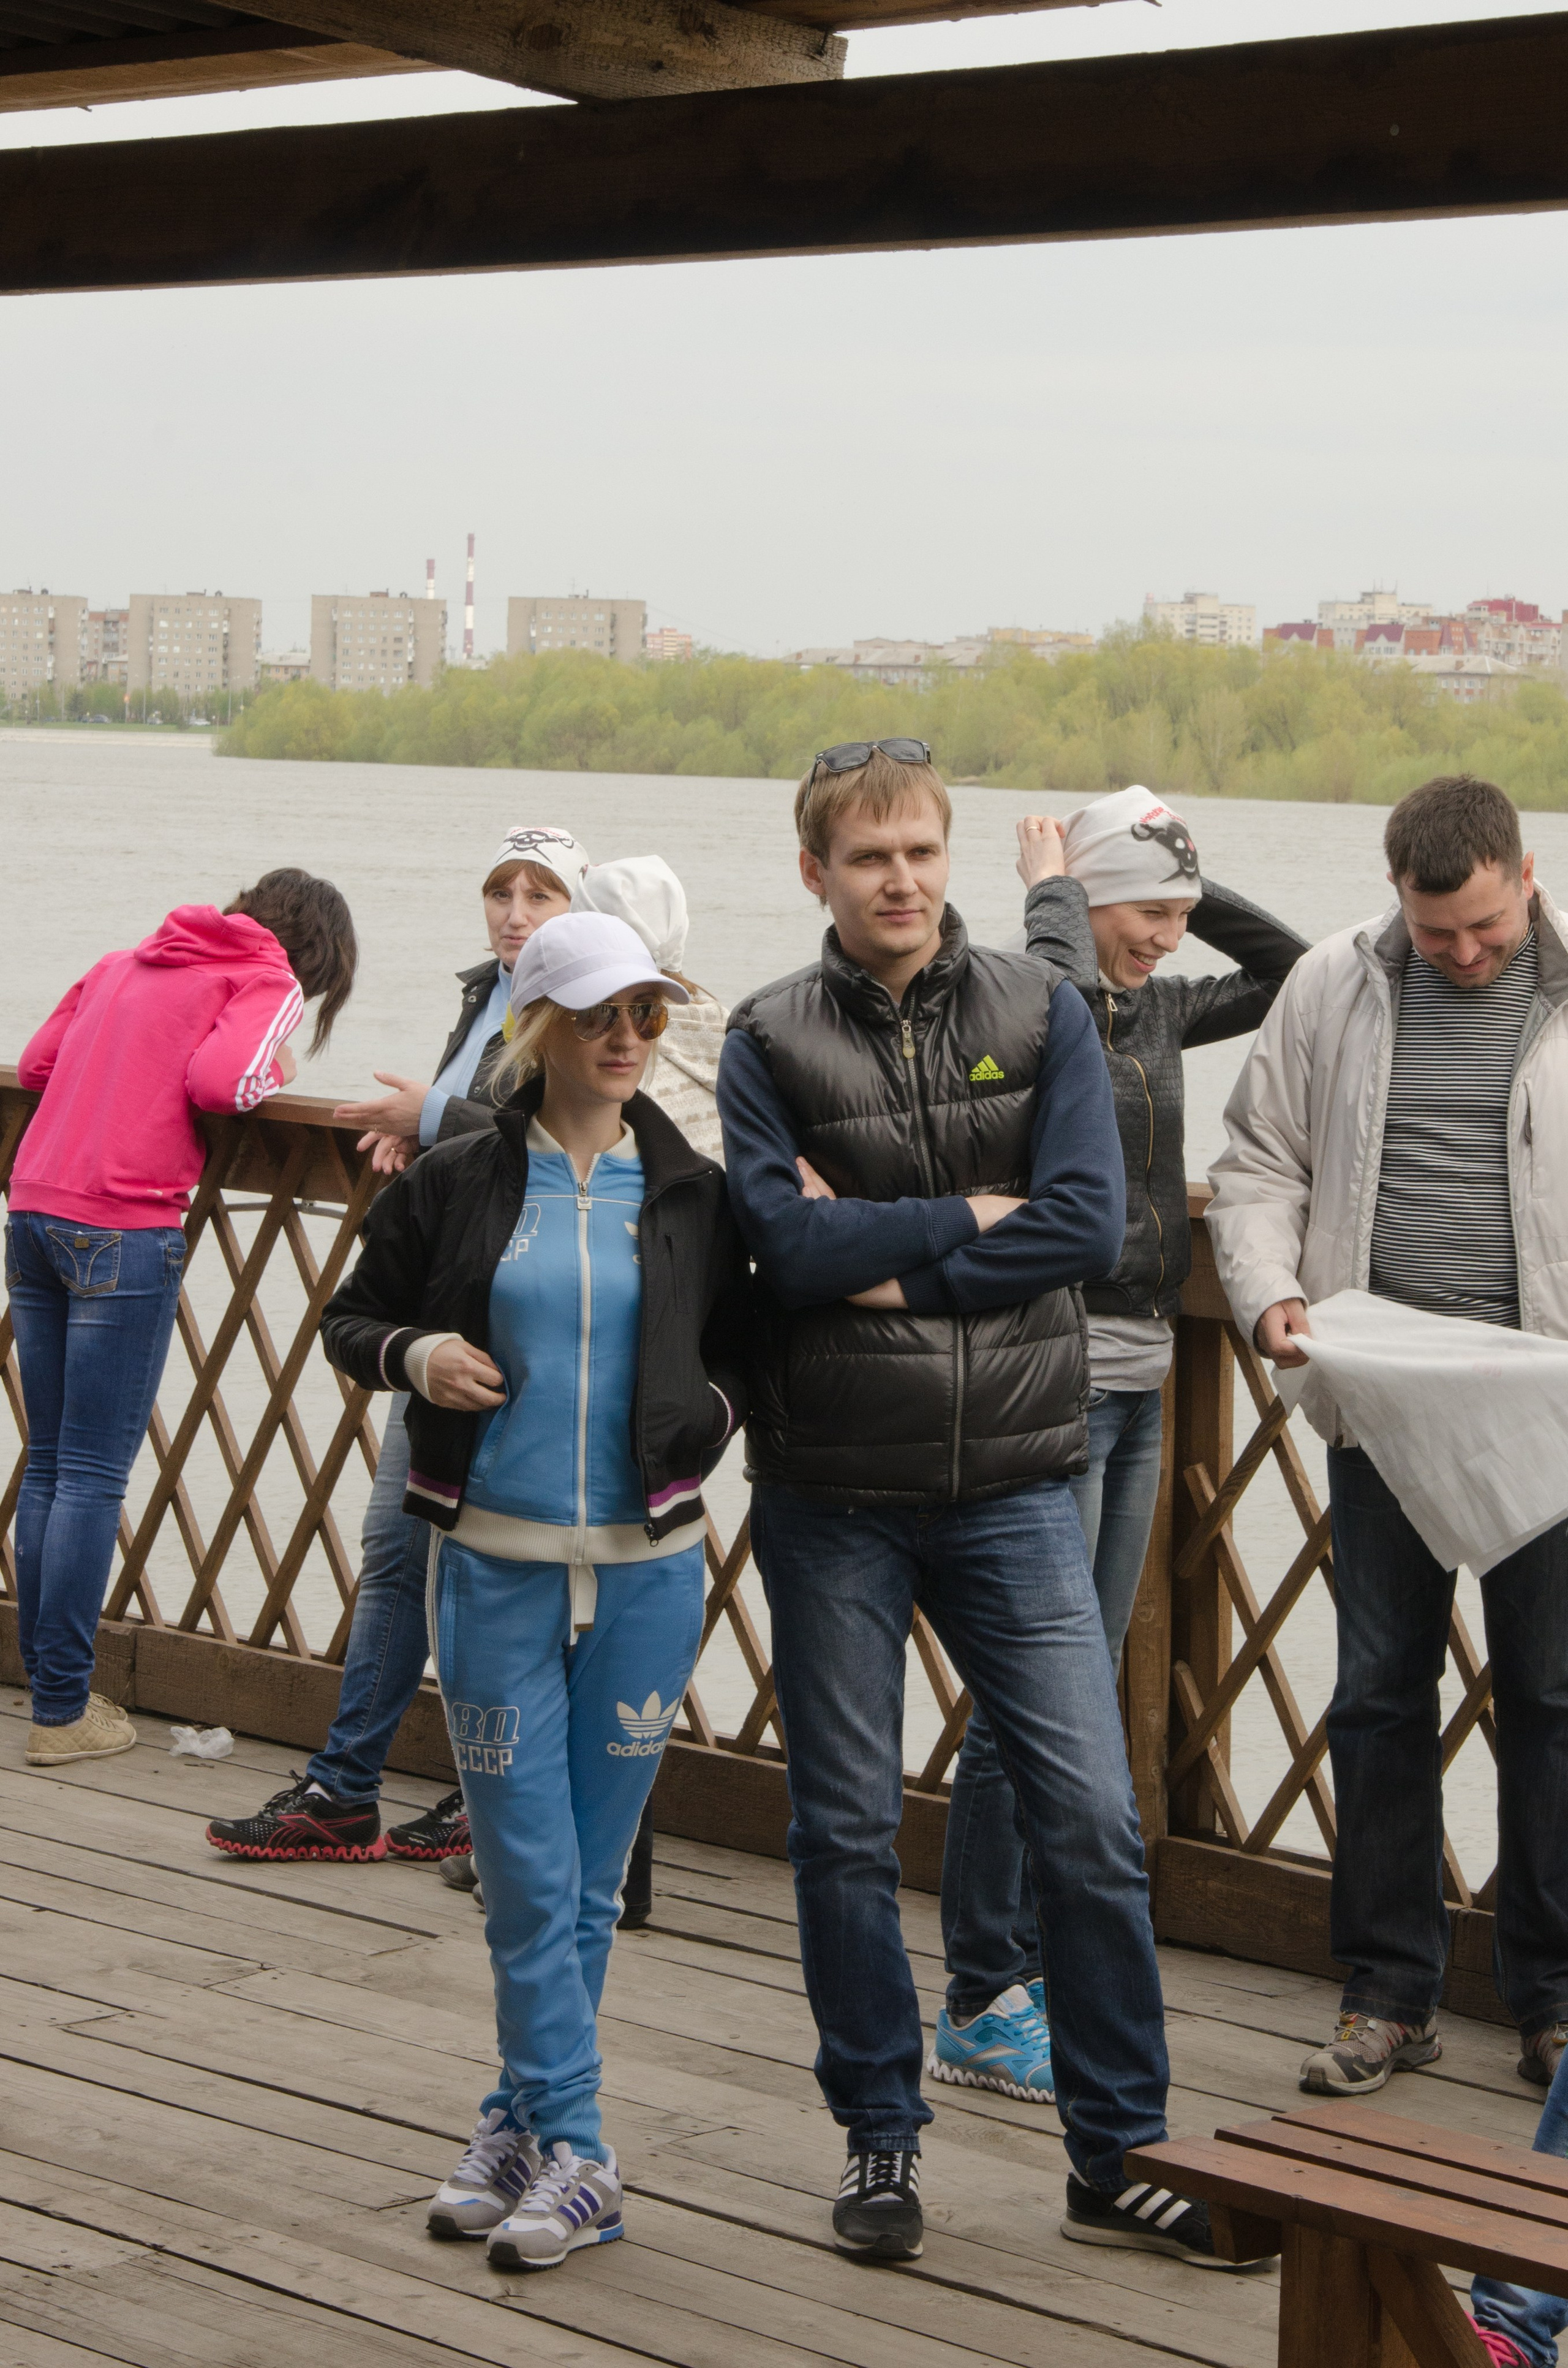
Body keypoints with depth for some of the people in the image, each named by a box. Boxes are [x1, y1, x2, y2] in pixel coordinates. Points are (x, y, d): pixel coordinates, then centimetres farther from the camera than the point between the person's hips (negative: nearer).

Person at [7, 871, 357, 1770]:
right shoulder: (270, 983, 3)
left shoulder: (129, 961, 23)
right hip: (124, 1230, -7)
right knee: (95, 1475, -3)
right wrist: (275, 1071, 5)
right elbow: (219, 1081, -14)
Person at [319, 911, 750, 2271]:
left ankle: (527, 2120, 22)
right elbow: (349, 1322, 10)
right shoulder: (455, 1185, 1)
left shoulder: (694, 1194, 4)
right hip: (495, 1566, -1)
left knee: (592, 1872, 8)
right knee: (528, 1874, -1)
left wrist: (709, 1412, -7)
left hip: (645, 1570, 1)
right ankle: (568, 2152, 8)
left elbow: (742, 1354, 14)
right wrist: (414, 1353, -10)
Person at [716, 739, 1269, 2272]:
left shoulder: (1042, 1013, 3)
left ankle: (1119, 2156, 14)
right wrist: (972, 1214, -10)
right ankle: (880, 2137, 24)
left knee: (1092, 1825, 0)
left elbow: (1089, 1221, -10)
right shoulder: (771, 1039, -1)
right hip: (831, 1495, -1)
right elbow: (785, 1241, -15)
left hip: (1010, 1486, 1)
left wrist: (885, 1262, -13)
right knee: (846, 1830, 8)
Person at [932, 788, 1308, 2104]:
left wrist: (1187, 886, 11)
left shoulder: (1157, 1011, 12)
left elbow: (1290, 970, 22)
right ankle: (979, 2009, 0)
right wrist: (1055, 894, -18)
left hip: (1138, 1377, 9)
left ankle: (1030, 1967, 23)